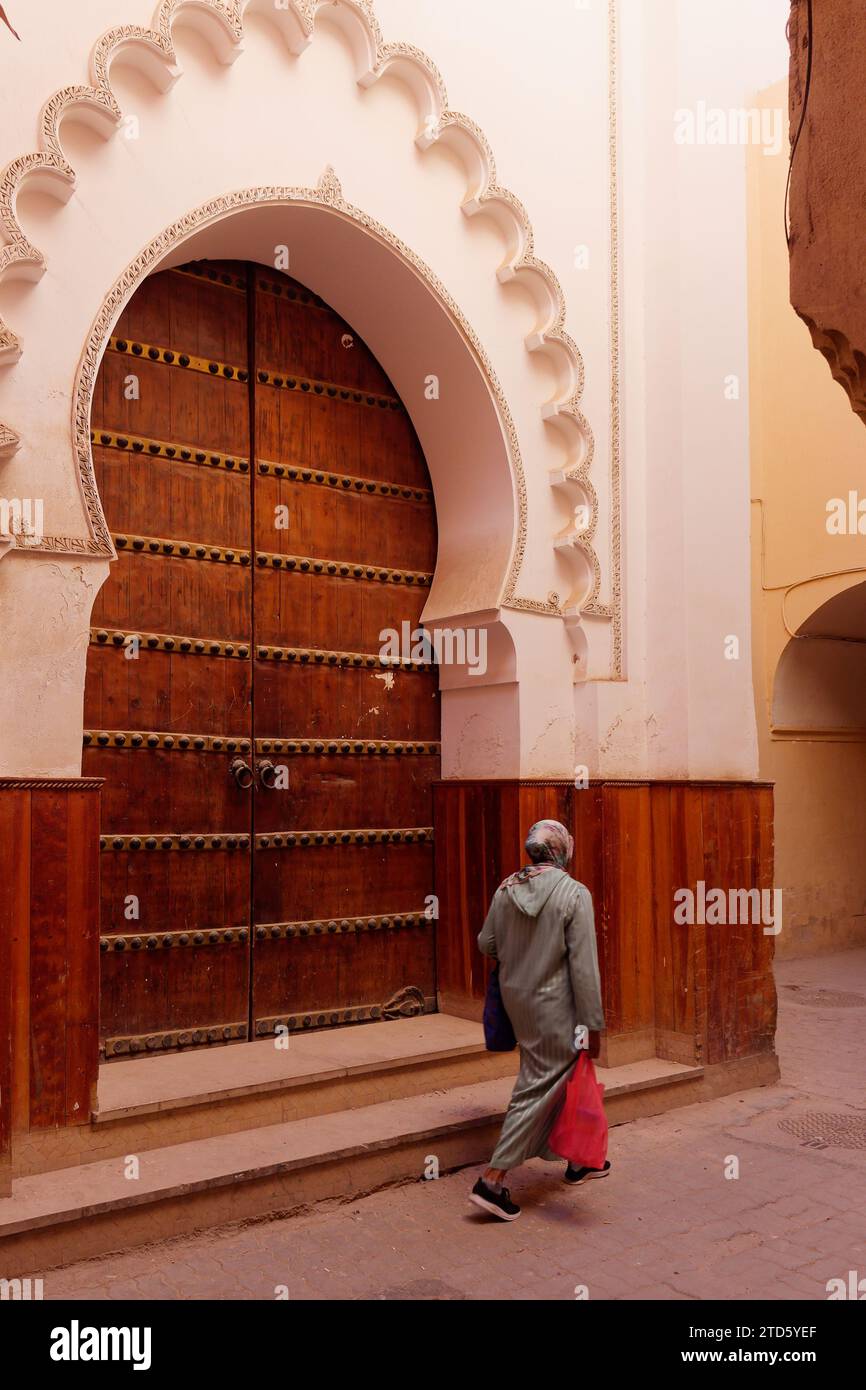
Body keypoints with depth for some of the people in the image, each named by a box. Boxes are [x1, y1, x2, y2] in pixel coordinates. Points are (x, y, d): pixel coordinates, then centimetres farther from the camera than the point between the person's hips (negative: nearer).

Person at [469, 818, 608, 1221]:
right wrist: (593, 1023, -12)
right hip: (553, 1005, -7)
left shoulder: (506, 889, -2)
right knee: (539, 1088, 3)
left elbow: (486, 943, 8)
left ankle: (577, 1160, 38)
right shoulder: (574, 893, -18)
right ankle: (493, 1180, 3)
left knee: (563, 1077, 22)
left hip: (516, 998, 7)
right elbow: (583, 964, -18)